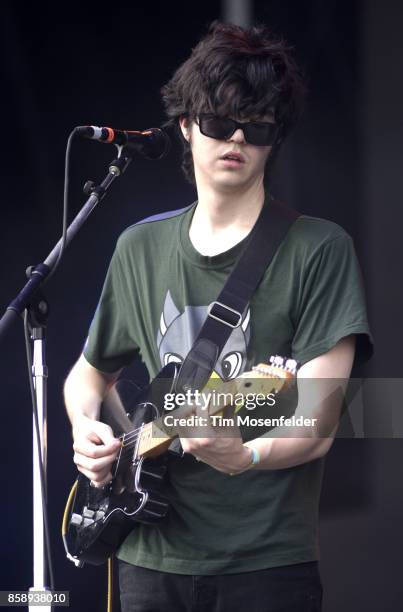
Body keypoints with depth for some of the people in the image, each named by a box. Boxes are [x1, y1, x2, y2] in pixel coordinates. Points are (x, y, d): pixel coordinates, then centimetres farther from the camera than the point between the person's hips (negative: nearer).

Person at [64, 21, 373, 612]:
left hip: (267, 563, -4)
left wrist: (245, 456, -30)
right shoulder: (141, 248, 11)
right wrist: (86, 428, 4)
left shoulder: (319, 249, -3)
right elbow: (90, 370, 25)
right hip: (152, 556, 4)